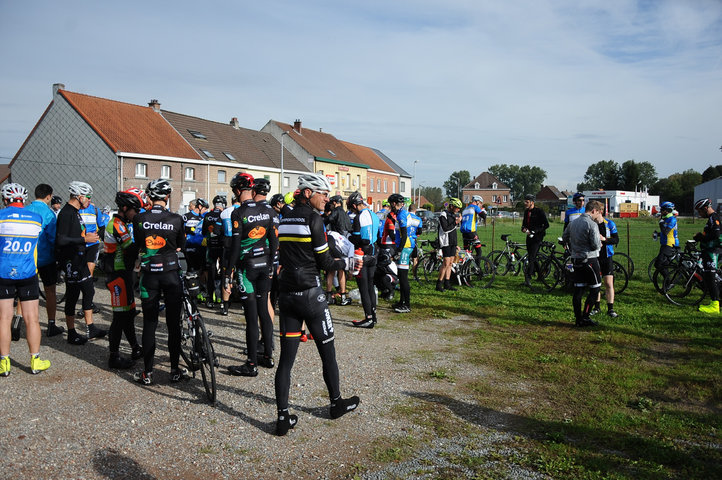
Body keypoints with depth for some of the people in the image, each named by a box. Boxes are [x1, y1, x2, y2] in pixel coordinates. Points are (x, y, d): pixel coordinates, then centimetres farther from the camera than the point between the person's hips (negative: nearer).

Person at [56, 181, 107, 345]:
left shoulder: (75, 212, 14)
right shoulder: (66, 213, -18)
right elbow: (61, 239, -25)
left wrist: (87, 235, 9)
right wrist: (84, 239, -22)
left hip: (79, 258, 10)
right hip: (70, 261, -10)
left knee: (88, 291, 13)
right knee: (72, 296, -2)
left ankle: (90, 329, 23)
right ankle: (72, 334, 9)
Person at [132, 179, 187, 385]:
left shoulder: (139, 219, -5)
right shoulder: (176, 219, -7)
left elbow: (138, 243, 10)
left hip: (149, 275, 1)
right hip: (171, 274, -1)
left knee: (149, 324, 8)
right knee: (173, 323, 8)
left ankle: (147, 372, 13)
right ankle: (175, 370, 16)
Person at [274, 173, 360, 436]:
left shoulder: (284, 221, 10)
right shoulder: (313, 220, -12)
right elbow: (325, 263, -10)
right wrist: (350, 262, 6)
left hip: (287, 294, 7)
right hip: (310, 295, -6)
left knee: (286, 358, 7)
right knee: (327, 352, 12)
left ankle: (283, 417, 9)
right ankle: (337, 403, 28)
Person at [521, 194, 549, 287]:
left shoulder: (539, 211, -11)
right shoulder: (526, 211, 11)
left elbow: (546, 225, -14)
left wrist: (533, 231, -19)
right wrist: (523, 228, 2)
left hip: (537, 237, -8)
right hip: (529, 237, 8)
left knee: (531, 258, -15)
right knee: (530, 257, 11)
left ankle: (527, 278, -17)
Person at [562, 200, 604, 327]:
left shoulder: (573, 222, 10)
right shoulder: (592, 224, -14)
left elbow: (564, 237, 21)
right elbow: (596, 245, -18)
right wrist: (600, 240, 3)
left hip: (576, 259, 7)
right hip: (590, 260, -7)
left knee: (578, 290, 8)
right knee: (595, 289, 4)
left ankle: (578, 319, 11)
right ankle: (585, 317, 2)